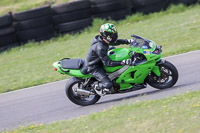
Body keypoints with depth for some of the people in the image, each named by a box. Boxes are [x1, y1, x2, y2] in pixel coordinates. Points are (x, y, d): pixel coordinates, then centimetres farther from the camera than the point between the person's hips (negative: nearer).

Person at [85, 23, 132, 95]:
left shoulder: (102, 39, -6)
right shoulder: (100, 47, -33)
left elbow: (115, 42, 13)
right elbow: (107, 63, -31)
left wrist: (127, 41, 3)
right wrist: (122, 62, -37)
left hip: (99, 63, 10)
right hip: (93, 67, -10)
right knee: (108, 85, -24)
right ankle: (97, 86, 8)